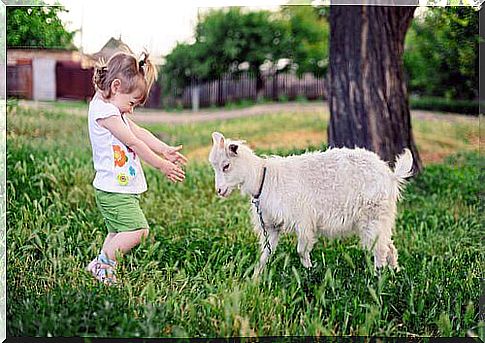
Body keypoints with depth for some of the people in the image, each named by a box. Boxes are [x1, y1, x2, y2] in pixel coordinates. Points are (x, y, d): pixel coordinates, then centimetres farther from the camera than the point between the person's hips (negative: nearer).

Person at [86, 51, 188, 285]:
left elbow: (139, 132, 20)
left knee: (118, 233, 17)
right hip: (114, 189, -11)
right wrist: (161, 165, -11)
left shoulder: (114, 109, 15)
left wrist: (165, 150, 11)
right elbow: (133, 142, -17)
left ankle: (102, 265, 25)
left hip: (122, 188, 11)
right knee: (137, 230, -16)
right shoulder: (103, 110, -17)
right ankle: (102, 264, -3)